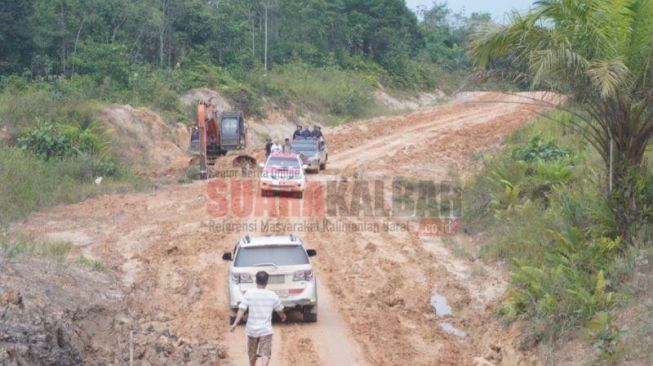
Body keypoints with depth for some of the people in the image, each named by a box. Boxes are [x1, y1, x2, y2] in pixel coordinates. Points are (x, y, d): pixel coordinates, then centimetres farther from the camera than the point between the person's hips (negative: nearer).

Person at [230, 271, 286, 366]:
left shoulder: (249, 294, -6)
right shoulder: (272, 295, -2)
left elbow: (242, 309, -14)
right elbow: (279, 310, 13)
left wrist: (235, 324, -15)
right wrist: (283, 316, 34)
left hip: (252, 329, 1)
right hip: (266, 330, -1)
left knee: (252, 353, 21)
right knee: (265, 354, -5)